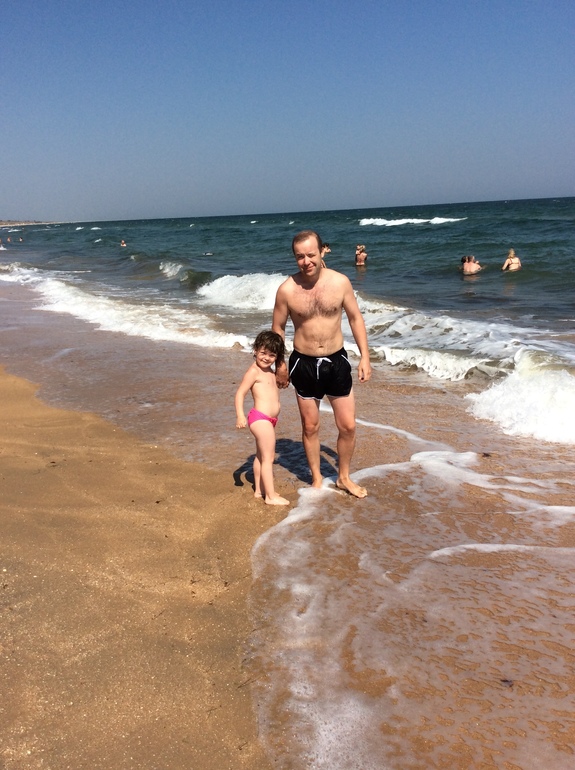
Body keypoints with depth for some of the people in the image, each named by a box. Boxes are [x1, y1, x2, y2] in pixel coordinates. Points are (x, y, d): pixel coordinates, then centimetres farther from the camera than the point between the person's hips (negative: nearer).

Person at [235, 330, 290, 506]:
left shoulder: (270, 372, 13)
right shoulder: (254, 372, -14)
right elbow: (240, 393, -19)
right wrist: (240, 415, -27)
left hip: (269, 419, 10)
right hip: (260, 418, -10)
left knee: (261, 456, 18)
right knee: (268, 457, -5)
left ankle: (259, 490, 30)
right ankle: (271, 496, 1)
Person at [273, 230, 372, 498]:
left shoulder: (340, 282, -9)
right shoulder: (287, 289, -12)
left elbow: (355, 318, 2)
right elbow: (278, 328, 2)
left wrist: (365, 356, -1)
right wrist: (279, 364, 6)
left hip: (336, 361, 1)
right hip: (304, 364, -1)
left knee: (348, 426, 6)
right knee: (310, 427, 12)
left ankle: (344, 478, 29)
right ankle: (317, 479, 33)